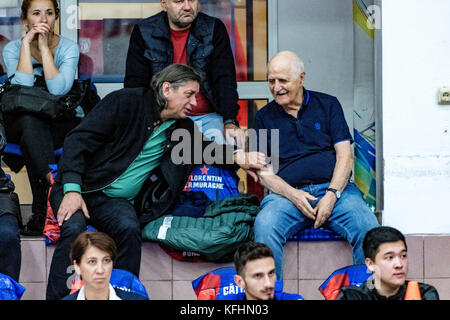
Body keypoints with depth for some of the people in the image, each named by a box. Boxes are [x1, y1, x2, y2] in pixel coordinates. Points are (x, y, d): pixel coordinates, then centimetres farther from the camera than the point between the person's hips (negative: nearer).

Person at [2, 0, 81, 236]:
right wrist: (26, 44, -17)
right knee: (29, 117, -36)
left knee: (29, 143, -34)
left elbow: (58, 89, -20)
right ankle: (53, 179, -43)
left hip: (64, 124, -1)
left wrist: (44, 46, -18)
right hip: (23, 125, 1)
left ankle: (41, 212, -33)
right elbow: (22, 88, -18)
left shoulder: (68, 48, -2)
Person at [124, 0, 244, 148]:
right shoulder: (143, 32, 2)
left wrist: (230, 122, -18)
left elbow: (225, 80, -4)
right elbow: (134, 84, 1)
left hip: (208, 118, 1)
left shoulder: (214, 29, 2)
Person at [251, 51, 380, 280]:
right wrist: (293, 195, -10)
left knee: (368, 228, -30)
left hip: (335, 189, 0)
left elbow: (345, 155, 6)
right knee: (265, 227, -34)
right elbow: (263, 171, 10)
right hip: (287, 194, 0)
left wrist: (332, 195, -11)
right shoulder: (265, 117, 17)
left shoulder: (328, 105, 15)